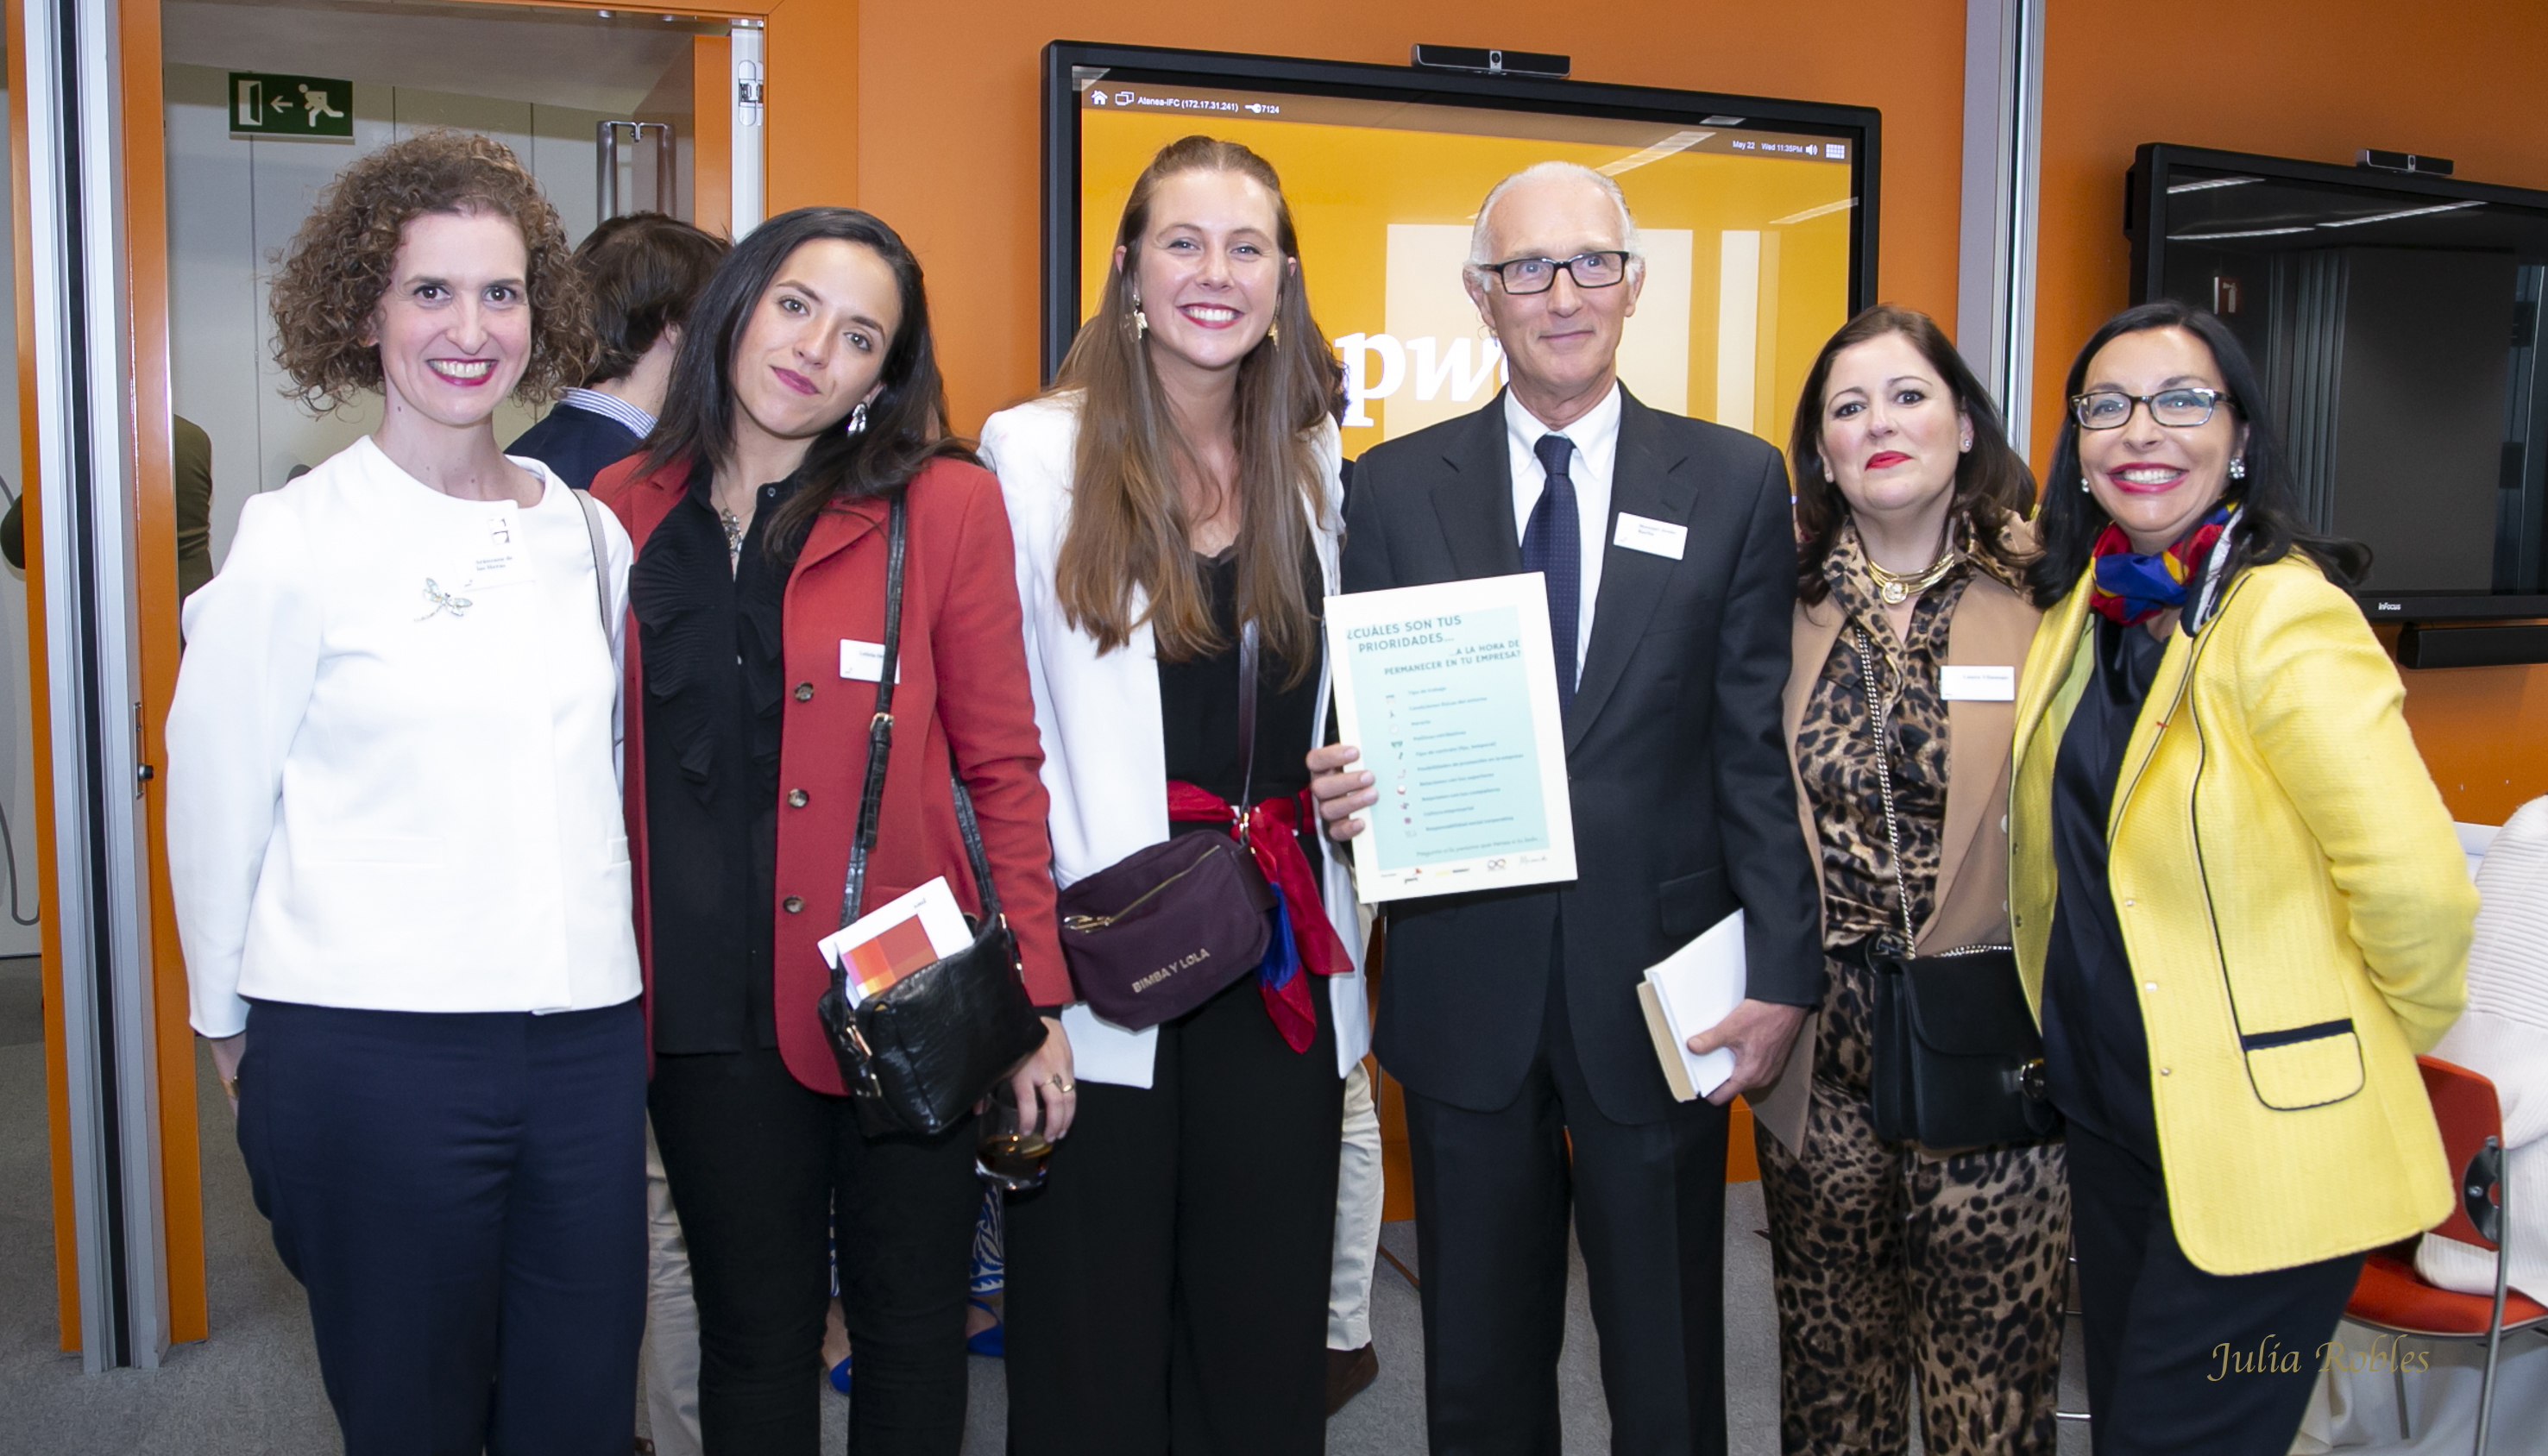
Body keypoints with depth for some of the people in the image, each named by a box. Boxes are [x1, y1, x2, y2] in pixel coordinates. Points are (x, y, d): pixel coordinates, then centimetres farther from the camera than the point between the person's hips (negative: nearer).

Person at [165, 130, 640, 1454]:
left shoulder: (589, 535, 8)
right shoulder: (297, 540, -5)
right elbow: (213, 803, 1)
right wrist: (234, 1021, 9)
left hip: (585, 1039, 4)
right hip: (371, 1050, -4)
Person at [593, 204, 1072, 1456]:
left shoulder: (944, 507, -6)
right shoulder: (619, 514, 3)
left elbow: (1002, 767, -4)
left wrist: (1034, 1001, -6)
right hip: (708, 1013, 2)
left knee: (911, 1332, 14)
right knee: (753, 1340, 17)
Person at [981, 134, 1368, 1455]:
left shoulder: (1318, 464, 10)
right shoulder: (1032, 450, -2)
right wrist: (1082, 892, -12)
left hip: (1280, 954, 4)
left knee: (1267, 1310, 13)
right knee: (1094, 1314, 8)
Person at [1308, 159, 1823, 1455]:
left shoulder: (1736, 483, 3)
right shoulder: (1393, 487, 4)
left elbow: (1763, 750, -1)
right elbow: (1362, 728, 8)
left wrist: (1783, 974, -5)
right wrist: (1340, 794, -15)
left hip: (1658, 988, 0)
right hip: (1463, 990, 1)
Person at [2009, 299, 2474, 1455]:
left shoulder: (2288, 619, -20)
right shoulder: (2077, 600, 3)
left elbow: (2415, 885, -23)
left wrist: (2374, 1047, -8)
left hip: (2265, 1139, -7)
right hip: (2107, 1105, 7)